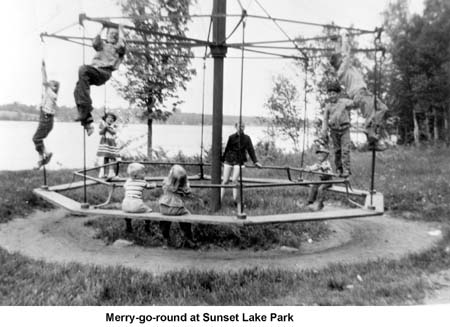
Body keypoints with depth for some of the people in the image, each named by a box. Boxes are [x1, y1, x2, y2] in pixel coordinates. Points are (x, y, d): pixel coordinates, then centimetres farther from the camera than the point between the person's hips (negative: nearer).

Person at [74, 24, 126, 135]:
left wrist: (120, 31, 9)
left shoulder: (117, 47, 22)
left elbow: (121, 47, -3)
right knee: (78, 91, -18)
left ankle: (85, 108, -35)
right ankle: (87, 121, -16)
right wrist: (101, 30, 13)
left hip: (104, 72, -5)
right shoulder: (102, 44, 32)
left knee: (83, 69, -35)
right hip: (94, 70, 5)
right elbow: (95, 44, 9)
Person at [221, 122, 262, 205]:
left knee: (234, 180, -14)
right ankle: (220, 200, 4)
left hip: (239, 162, -1)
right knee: (225, 181, 0)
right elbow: (227, 149, 9)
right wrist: (223, 160, 13)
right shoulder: (232, 137, 1)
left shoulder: (247, 138, 1)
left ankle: (235, 200, -6)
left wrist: (255, 161, -2)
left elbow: (251, 150, 3)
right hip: (229, 161, 1)